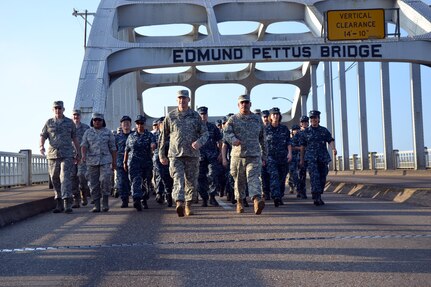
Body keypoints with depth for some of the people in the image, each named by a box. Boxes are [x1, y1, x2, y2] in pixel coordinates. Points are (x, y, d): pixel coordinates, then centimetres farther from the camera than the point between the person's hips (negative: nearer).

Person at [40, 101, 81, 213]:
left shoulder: (70, 122, 8)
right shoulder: (49, 123, 10)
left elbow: (74, 138, 13)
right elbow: (42, 136, 5)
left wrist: (78, 153, 12)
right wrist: (41, 147, -16)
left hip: (67, 155, -2)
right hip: (52, 155, 2)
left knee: (65, 177, -14)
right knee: (55, 180, 6)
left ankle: (67, 205, -19)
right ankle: (59, 205, 16)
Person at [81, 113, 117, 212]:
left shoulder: (108, 132, 9)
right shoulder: (88, 132, 11)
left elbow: (113, 148, 9)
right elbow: (84, 145, 0)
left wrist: (114, 162, 5)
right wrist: (83, 155, -20)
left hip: (105, 160, -2)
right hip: (92, 162, 2)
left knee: (105, 180, -19)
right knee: (93, 184, 1)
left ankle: (105, 201, -5)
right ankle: (96, 205, 8)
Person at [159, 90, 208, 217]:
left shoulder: (195, 116, 8)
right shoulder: (170, 116, 9)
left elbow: (205, 133, 6)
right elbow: (164, 136, 15)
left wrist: (199, 142, -17)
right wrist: (161, 154, 13)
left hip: (192, 154, 1)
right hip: (175, 154, -1)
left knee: (191, 182, 8)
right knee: (178, 179, -17)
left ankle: (188, 205, 24)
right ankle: (179, 204, -31)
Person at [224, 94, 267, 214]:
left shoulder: (257, 119, 14)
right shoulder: (233, 119, 8)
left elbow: (262, 139, 18)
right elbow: (227, 132, -10)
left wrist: (264, 156, 17)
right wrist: (233, 139, -33)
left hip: (254, 156, 0)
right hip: (237, 155, 0)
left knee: (253, 178, -17)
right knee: (239, 181, 9)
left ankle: (257, 200, -33)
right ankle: (239, 202, 26)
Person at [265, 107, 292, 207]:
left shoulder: (284, 129, 9)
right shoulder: (266, 129, 3)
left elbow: (288, 142, 6)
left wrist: (290, 153, -8)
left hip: (283, 157, 3)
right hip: (270, 157, -3)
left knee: (282, 178, 7)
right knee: (274, 175, -20)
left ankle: (280, 197, 21)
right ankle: (276, 197, -31)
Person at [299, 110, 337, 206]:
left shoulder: (324, 130, 11)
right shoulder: (306, 132, 9)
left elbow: (330, 140, 0)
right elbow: (302, 146, 13)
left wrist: (333, 148, -21)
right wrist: (301, 159, 14)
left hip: (323, 158, 2)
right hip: (311, 158, -2)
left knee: (322, 178, 4)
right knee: (314, 176, -17)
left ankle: (317, 197, 19)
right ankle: (317, 198, -23)